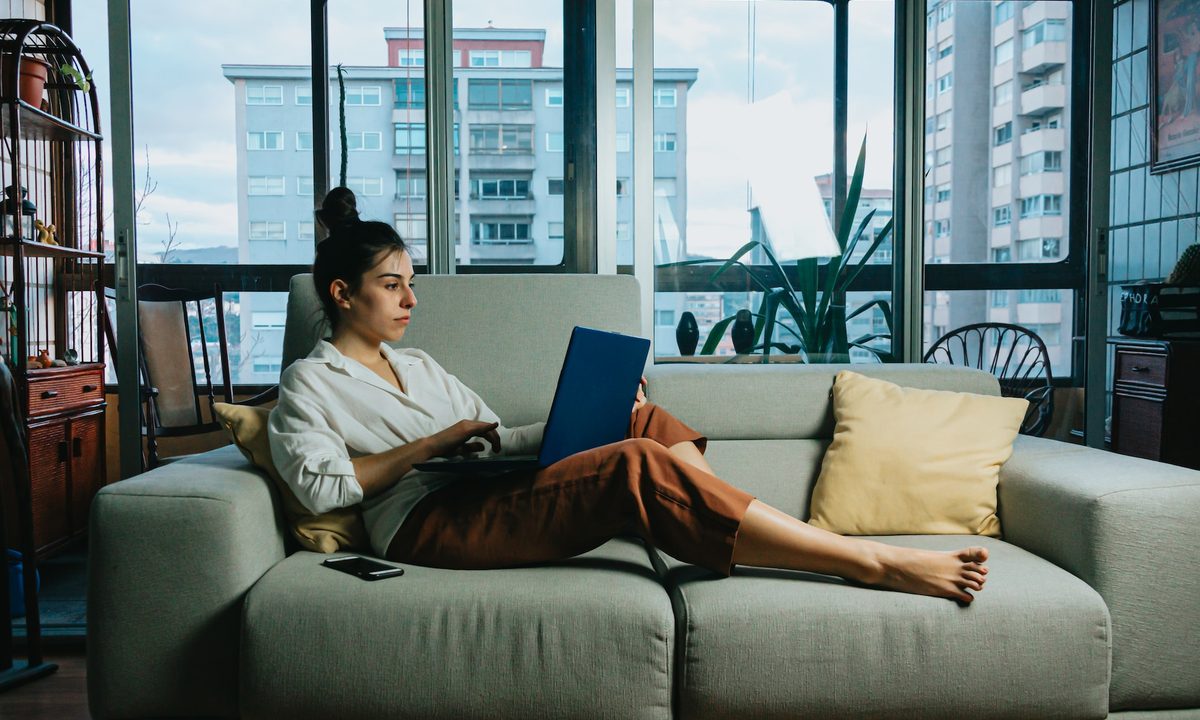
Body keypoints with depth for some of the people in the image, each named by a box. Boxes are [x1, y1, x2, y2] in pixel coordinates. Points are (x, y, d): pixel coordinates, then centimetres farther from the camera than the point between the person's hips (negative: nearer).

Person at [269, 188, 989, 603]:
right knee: (640, 468, -27)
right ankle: (875, 562, -26)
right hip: (428, 526, -8)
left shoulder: (419, 365, 26)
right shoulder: (310, 382, 5)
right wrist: (434, 443, -11)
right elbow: (319, 484, -11)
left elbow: (497, 438, 23)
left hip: (489, 497, 8)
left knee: (646, 423, -8)